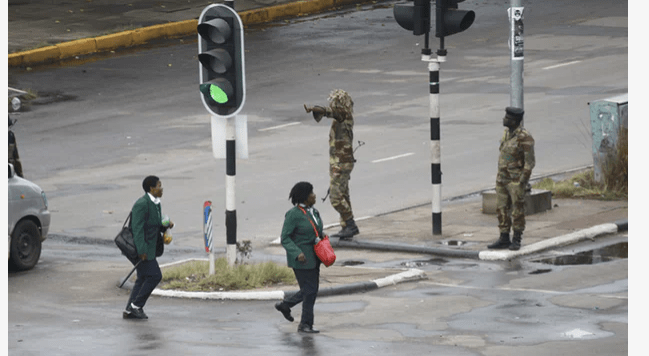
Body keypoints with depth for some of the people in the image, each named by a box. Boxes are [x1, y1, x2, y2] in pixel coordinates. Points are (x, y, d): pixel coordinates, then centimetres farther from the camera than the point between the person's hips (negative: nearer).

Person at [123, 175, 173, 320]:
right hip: (140, 247, -10)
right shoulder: (142, 204, -18)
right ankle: (136, 305, -4)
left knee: (143, 278, 10)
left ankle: (130, 310, 13)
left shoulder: (155, 204, 13)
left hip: (148, 248, 10)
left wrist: (166, 225, 2)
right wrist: (142, 251, -25)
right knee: (154, 275, -11)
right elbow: (138, 228, -21)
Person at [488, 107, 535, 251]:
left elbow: (529, 162, -17)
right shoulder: (507, 133, 7)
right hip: (503, 179, 8)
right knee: (502, 209, 8)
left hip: (516, 180, -8)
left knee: (517, 211, 2)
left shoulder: (524, 137, -18)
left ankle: (516, 240, 12)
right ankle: (504, 239, 15)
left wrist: (522, 182, -19)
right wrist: (499, 177, 17)